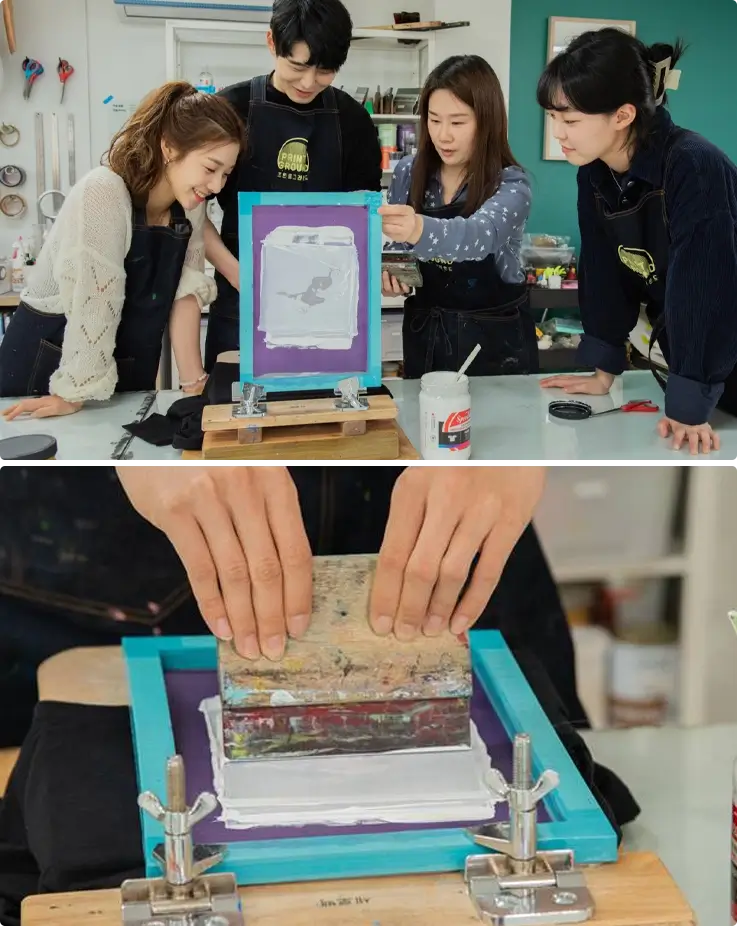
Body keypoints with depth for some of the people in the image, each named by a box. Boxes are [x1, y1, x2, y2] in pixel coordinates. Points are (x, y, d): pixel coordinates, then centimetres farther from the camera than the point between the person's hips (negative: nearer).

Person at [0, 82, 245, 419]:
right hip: (48, 364, -6)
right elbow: (93, 305, -26)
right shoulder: (103, 195, -25)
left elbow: (186, 292, -5)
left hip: (128, 372, 6)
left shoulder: (189, 203, -3)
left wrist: (194, 383, -10)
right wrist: (74, 395, -26)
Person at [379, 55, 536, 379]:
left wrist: (421, 230, -53)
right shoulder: (408, 173, -2)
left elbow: (481, 234, -34)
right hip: (423, 333, 4)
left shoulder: (511, 185, -14)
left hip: (494, 340, -3)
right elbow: (395, 245, 9)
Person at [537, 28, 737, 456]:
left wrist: (689, 407, -28)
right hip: (680, 347, 7)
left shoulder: (696, 169, -31)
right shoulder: (595, 170, -9)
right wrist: (604, 372, 1)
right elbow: (603, 269, -1)